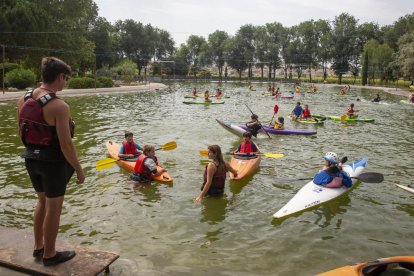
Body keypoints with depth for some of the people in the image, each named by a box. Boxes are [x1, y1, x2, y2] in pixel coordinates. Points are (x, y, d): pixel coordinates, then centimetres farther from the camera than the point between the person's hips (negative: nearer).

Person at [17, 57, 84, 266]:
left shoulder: (23, 100, 1)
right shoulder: (59, 106, -23)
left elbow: (21, 133, 10)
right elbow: (66, 145, -22)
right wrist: (79, 170, -12)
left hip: (31, 159, 8)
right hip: (53, 162, -7)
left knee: (42, 202, 25)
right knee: (53, 208, 10)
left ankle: (38, 247, 39)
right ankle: (49, 255, 26)